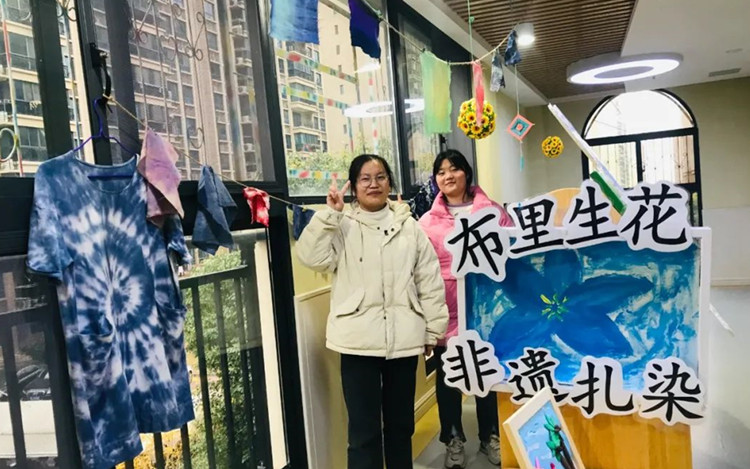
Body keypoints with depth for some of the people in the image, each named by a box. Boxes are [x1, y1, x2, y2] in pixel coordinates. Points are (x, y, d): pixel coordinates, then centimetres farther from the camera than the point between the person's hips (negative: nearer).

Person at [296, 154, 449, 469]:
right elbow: (311, 257, -16)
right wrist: (330, 212, -17)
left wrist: (434, 329, 6)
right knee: (364, 430, 4)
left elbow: (430, 281, 8)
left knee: (401, 423, 19)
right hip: (359, 339, -2)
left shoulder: (409, 226, 7)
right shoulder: (341, 226, 0)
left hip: (403, 338, 3)